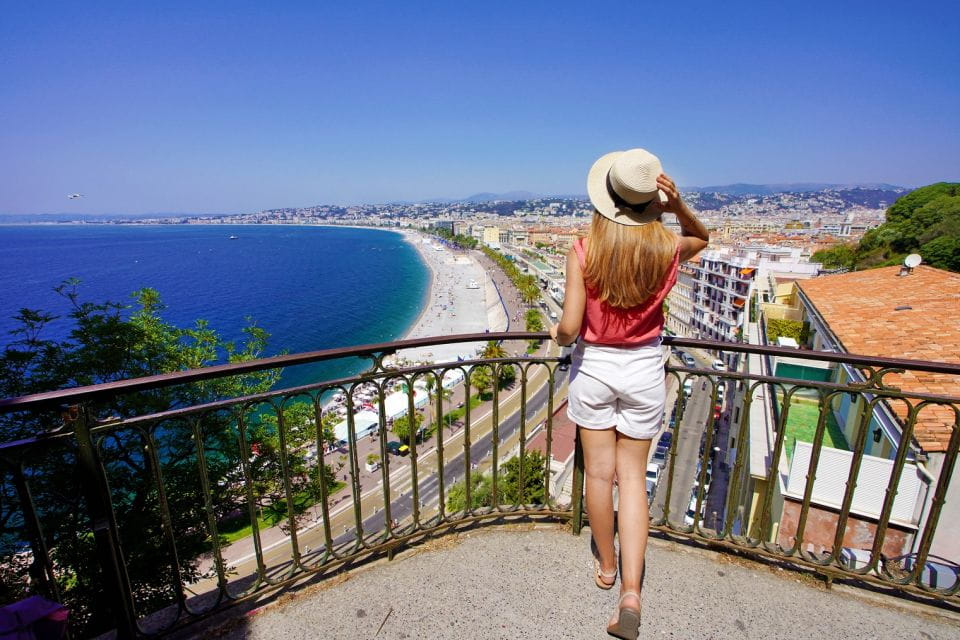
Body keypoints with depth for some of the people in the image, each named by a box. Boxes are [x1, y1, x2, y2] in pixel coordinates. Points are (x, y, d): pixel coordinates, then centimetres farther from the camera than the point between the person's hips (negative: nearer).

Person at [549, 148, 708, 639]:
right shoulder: (667, 248, -10)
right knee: (633, 477, 15)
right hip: (644, 369, 2)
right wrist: (679, 206, -4)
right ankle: (631, 591, 12)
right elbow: (701, 238, 15)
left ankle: (606, 566, 37)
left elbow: (569, 328, -20)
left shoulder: (584, 252, -17)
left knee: (600, 474, 15)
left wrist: (558, 335, 4)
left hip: (593, 367, -1)